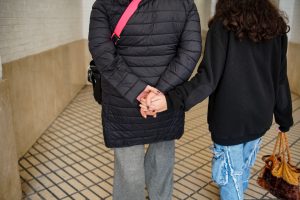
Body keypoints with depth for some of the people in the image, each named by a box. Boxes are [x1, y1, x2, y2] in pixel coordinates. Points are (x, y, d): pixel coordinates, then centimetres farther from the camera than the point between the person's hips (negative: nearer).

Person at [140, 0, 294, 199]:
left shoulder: (223, 27, -14)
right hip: (259, 118, 6)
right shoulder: (276, 27, 2)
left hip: (230, 120, -5)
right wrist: (285, 120, 15)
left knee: (231, 178, 14)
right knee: (243, 171, 27)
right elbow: (280, 81, 5)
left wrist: (171, 100, -33)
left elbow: (208, 78, -25)